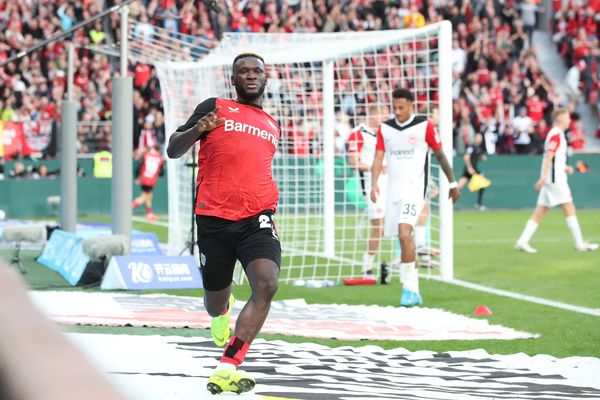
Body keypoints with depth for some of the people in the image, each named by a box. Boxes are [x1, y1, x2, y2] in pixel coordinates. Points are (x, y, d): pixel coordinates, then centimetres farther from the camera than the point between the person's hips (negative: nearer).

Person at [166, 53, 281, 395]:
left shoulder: (273, 127, 20)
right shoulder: (215, 109, 7)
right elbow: (173, 150, 2)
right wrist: (197, 130, -17)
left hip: (257, 219, 2)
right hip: (215, 219, -2)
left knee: (267, 285, -25)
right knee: (215, 301, 10)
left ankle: (227, 368, -27)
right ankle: (223, 309, 52)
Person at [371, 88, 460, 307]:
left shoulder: (424, 126, -3)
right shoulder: (384, 128, 7)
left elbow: (440, 155, 5)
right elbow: (378, 157, 2)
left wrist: (453, 183, 11)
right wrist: (375, 183, -14)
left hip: (414, 188, -5)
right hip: (394, 189, 5)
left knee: (404, 232, -23)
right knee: (404, 239, 8)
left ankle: (409, 288, -21)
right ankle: (414, 292, 17)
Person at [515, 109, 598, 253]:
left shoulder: (556, 134, 19)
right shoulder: (556, 135, -11)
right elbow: (549, 157, -20)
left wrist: (565, 168, 16)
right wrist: (544, 177, -26)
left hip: (551, 179, 10)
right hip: (555, 179, -10)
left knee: (539, 213, 5)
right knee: (569, 208, -7)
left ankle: (522, 241, 0)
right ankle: (579, 243, -6)